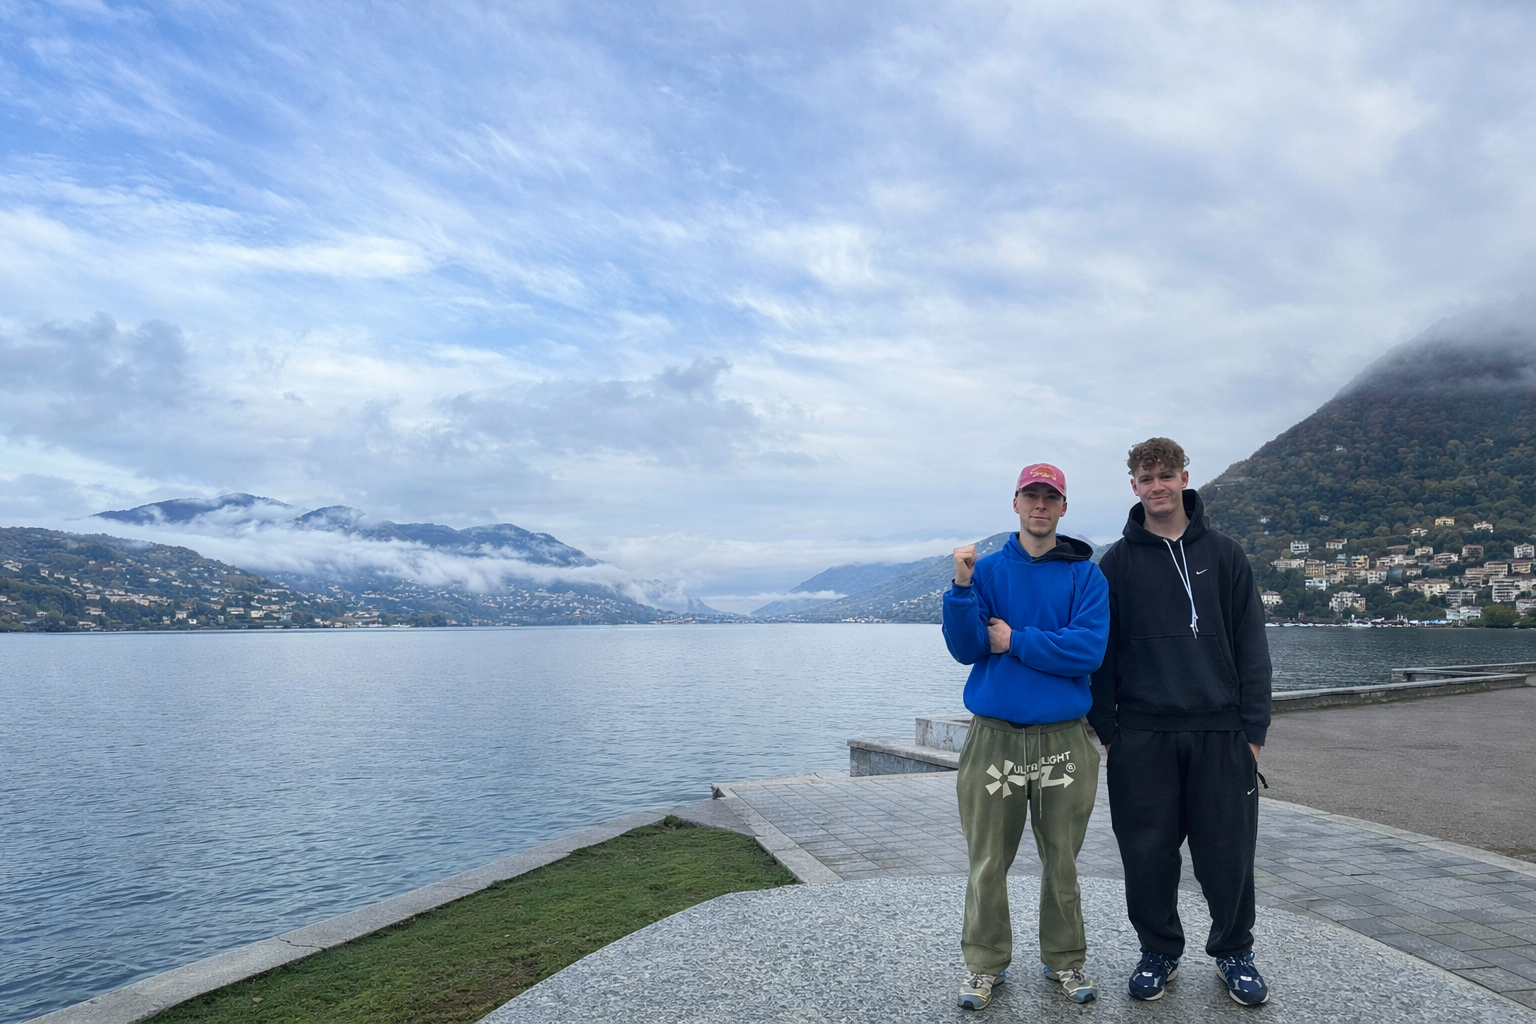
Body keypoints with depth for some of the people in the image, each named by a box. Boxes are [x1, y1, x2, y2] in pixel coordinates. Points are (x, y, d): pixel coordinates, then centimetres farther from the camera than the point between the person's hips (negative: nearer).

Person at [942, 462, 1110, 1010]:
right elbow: (964, 649, -6)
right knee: (988, 861, 7)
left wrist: (1014, 641, -10)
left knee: (1062, 860, 12)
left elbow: (1089, 650, -12)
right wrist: (962, 586, -19)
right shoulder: (987, 569, 4)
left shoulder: (1086, 574, 2)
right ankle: (984, 963, 24)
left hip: (1064, 738, 0)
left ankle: (1065, 960, 31)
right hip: (994, 736, 0)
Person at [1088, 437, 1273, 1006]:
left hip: (1220, 733, 1)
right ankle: (1159, 952, 25)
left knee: (1228, 853, 6)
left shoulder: (1223, 554, 6)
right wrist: (1105, 729, -2)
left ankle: (1233, 951, 29)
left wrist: (1253, 728, -1)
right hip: (1141, 736, 0)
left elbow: (1251, 648, 5)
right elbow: (1101, 653, 4)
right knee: (1148, 855, 6)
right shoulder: (1117, 563, 4)